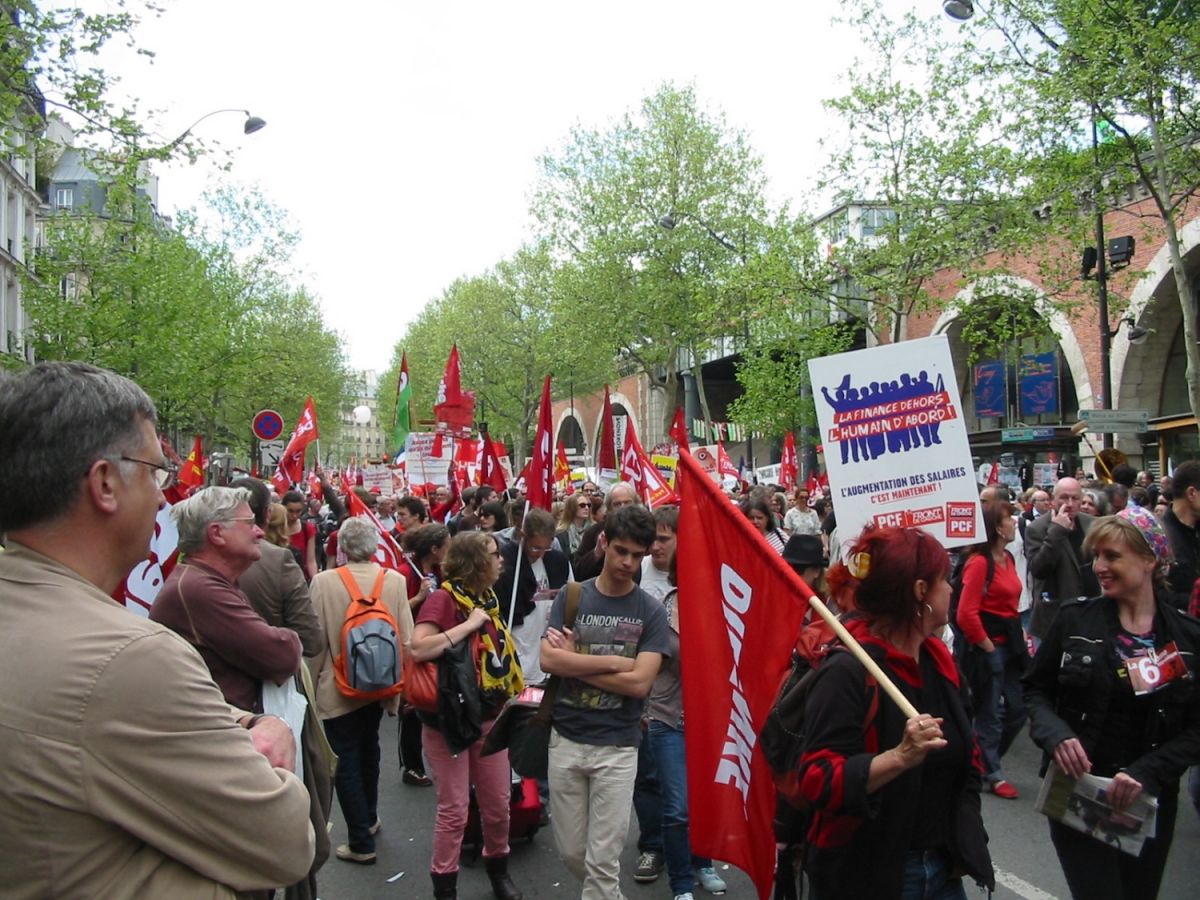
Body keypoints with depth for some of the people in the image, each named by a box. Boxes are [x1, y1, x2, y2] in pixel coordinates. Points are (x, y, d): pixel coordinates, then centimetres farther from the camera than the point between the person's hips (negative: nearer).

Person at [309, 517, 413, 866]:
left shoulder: (323, 581, -16)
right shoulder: (395, 580, -9)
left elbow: (316, 639, -11)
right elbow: (406, 637, -6)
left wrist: (313, 677, 4)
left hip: (339, 687, -4)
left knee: (347, 763, 8)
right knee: (368, 750, 26)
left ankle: (361, 843, 13)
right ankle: (369, 818, 43)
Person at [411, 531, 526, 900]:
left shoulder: (488, 599, 6)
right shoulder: (443, 599, -16)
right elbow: (418, 649, -31)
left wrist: (511, 695, 6)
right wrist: (469, 624, -26)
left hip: (490, 716, 6)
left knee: (498, 803, 15)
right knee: (454, 810, 4)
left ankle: (498, 869, 37)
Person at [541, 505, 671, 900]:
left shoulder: (651, 612, -4)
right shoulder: (571, 597, 0)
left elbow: (639, 683, -14)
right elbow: (548, 660, -12)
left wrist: (574, 662, -12)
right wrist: (613, 662, -14)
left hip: (618, 747, -2)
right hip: (566, 740, 2)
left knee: (603, 860, 2)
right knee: (571, 852, 15)